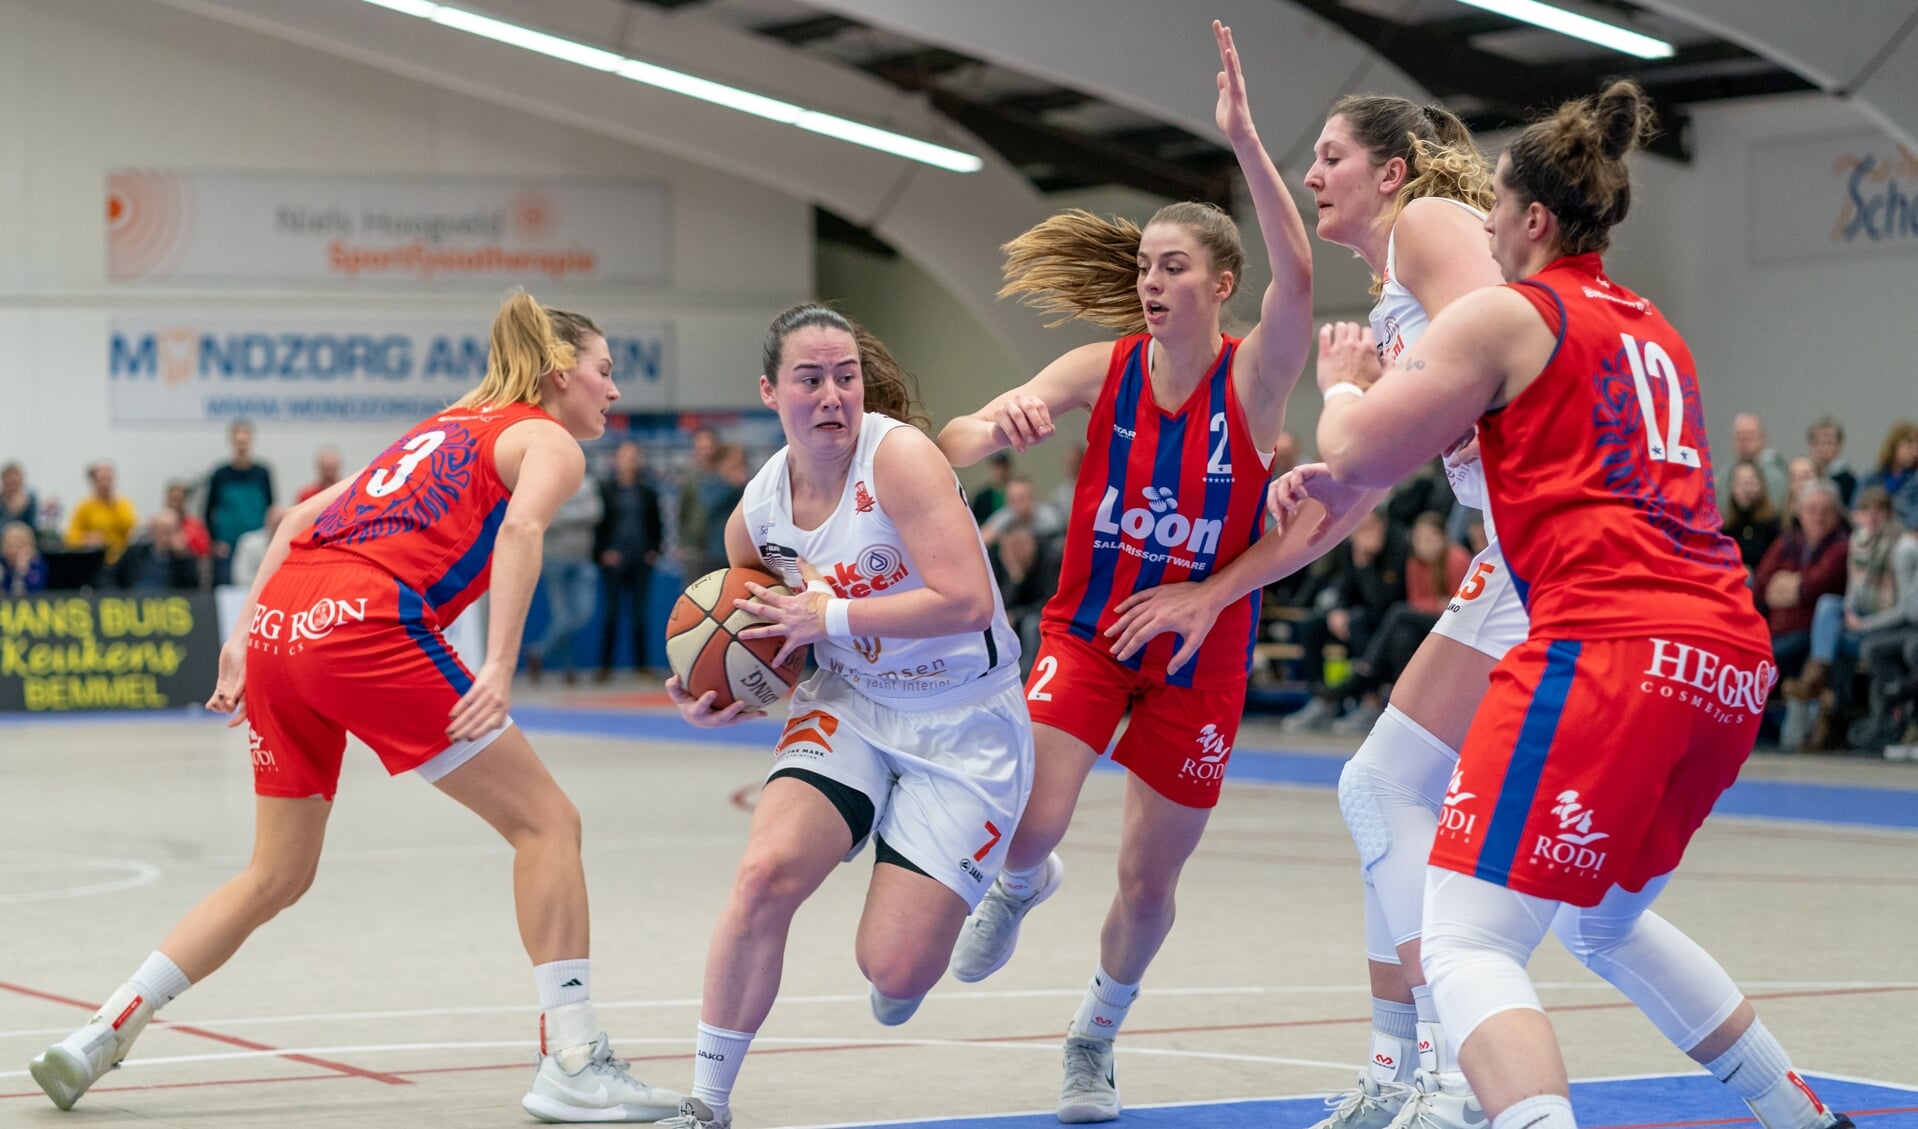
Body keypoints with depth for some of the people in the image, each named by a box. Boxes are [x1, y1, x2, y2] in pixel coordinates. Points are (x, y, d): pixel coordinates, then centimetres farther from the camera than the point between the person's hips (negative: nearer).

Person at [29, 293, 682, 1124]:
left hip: (281, 620, 8)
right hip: (366, 620, -8)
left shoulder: (446, 429, 33)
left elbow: (302, 516, 28)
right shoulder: (549, 441, 11)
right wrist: (500, 668, -20)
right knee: (546, 820, 0)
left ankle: (99, 1035, 18)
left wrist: (245, 636, 24)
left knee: (278, 876, 20)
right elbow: (521, 528, -12)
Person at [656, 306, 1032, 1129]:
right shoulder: (756, 514, -2)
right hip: (850, 706, 4)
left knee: (893, 971, -10)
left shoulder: (898, 456, -21)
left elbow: (967, 602, -29)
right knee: (766, 872, -22)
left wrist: (830, 616, -23)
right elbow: (770, 646, 15)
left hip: (964, 723, -4)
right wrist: (719, 705, -6)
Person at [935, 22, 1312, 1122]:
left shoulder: (1253, 379, -15)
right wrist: (1001, 419, -44)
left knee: (1150, 878, 4)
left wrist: (1243, 139, -46)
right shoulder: (1102, 370, -9)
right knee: (1031, 822, -19)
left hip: (1200, 653, -1)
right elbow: (962, 440, -19)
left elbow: (1297, 276, -36)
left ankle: (1096, 1040, 33)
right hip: (1088, 629, 1)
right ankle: (1020, 887, 20)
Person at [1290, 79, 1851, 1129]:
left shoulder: (1503, 315, 2)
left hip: (1606, 646, -8)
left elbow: (1356, 458, 2)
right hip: (1729, 656, 8)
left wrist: (1346, 382, 23)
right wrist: (1439, 401, 40)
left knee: (1466, 944, -13)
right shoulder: (1653, 332, 24)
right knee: (1606, 922, 29)